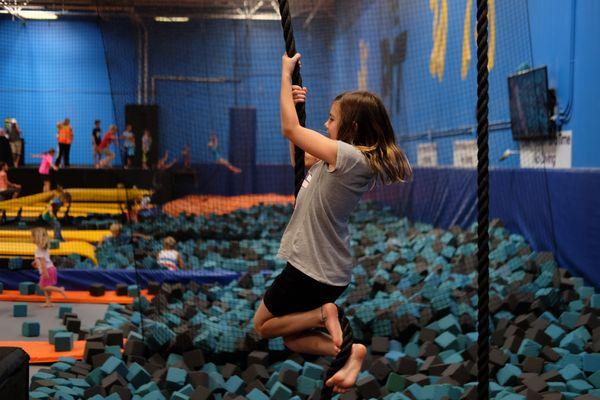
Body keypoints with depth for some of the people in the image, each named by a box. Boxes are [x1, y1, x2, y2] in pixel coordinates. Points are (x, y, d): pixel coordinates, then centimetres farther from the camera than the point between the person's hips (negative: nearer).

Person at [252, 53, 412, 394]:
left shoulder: (349, 157, -24)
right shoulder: (347, 159, 3)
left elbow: (290, 130, -19)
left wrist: (286, 74, -10)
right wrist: (296, 105, 7)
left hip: (311, 269, -9)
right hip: (329, 268, 9)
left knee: (263, 326, 13)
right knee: (291, 339, 17)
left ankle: (322, 315, -4)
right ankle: (347, 352, -4)